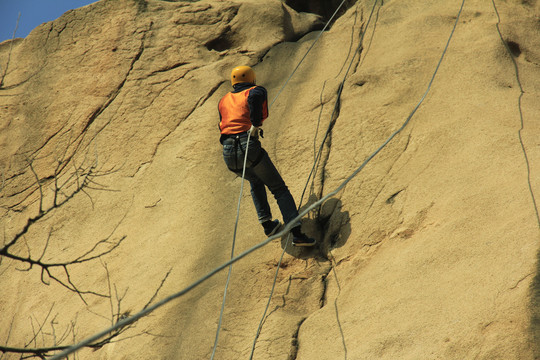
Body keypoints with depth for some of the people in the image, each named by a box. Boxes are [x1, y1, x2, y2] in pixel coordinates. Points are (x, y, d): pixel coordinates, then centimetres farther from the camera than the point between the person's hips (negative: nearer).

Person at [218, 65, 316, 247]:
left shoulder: (223, 101, 24)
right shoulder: (256, 91, 9)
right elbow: (254, 96, -17)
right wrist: (255, 124, -14)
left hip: (228, 154, 5)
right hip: (249, 148, -5)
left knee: (255, 182, 34)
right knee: (279, 189, 4)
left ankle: (267, 223, 27)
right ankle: (297, 233, -8)